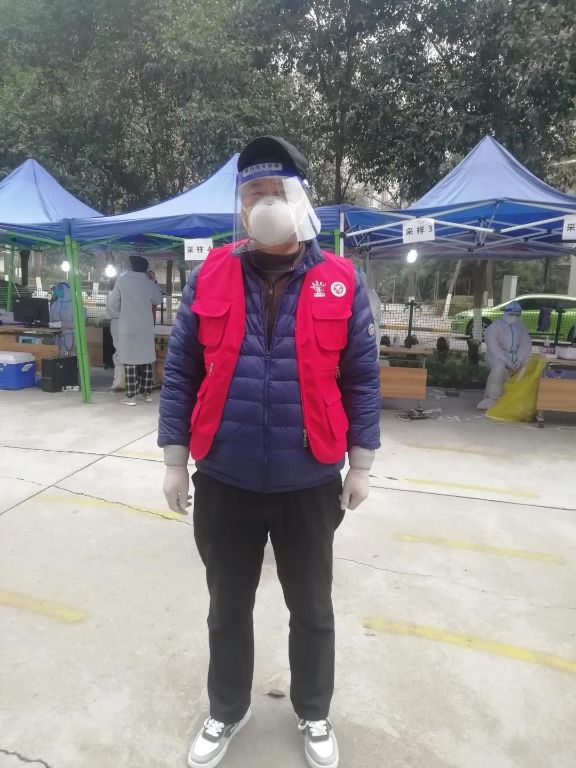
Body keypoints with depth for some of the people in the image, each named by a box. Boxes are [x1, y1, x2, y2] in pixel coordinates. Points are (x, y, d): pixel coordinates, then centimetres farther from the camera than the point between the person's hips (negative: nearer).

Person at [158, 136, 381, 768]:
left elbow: (361, 379, 0)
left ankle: (313, 714, 48)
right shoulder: (209, 276, -1)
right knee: (227, 608, 21)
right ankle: (226, 711, 49)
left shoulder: (342, 282, -3)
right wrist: (174, 459, 1)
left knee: (312, 610, 20)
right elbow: (180, 372, 1)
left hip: (309, 484, 0)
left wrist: (360, 465, 1)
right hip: (223, 482, 1)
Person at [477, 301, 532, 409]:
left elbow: (526, 344, 1)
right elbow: (493, 347, -15)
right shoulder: (495, 326, -5)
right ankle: (492, 399, -30)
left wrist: (519, 360, -17)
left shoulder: (521, 327, 11)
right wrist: (506, 361, -26)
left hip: (516, 356, 5)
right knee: (499, 368, -37)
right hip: (497, 356, -5)